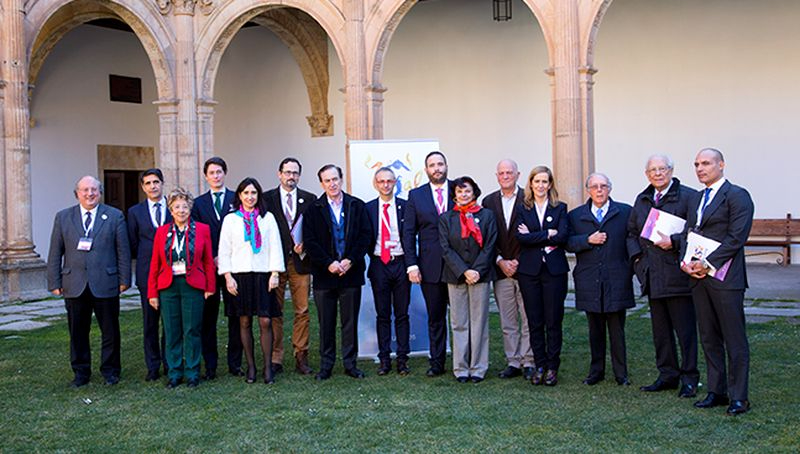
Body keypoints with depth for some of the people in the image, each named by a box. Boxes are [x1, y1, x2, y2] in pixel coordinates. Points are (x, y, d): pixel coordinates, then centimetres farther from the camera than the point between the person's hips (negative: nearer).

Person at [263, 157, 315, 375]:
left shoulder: (309, 199, 9)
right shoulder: (266, 198, 5)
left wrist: (306, 246, -8)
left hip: (300, 261, 1)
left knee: (302, 310, 2)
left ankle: (301, 357, 10)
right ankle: (275, 358, 9)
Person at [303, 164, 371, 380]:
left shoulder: (357, 206, 6)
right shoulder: (314, 210, 3)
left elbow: (365, 236, 1)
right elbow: (310, 241, -2)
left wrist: (350, 261, -9)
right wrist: (329, 263, -11)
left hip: (351, 272, 1)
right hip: (324, 274, 0)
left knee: (350, 321, 6)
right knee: (326, 322, 5)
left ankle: (350, 363, 15)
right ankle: (326, 364, 14)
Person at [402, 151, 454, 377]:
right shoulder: (416, 195, 6)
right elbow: (409, 232, 5)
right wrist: (411, 264, -3)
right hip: (430, 267, 1)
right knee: (435, 318, 9)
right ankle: (437, 363, 18)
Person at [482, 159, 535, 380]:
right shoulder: (489, 201, 9)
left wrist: (518, 261, -9)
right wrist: (500, 262, -3)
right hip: (501, 269, 3)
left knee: (528, 319, 0)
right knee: (507, 322, 7)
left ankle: (528, 362, 8)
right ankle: (513, 362, 15)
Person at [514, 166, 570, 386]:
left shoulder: (560, 208, 6)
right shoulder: (523, 209, 7)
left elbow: (562, 236, -9)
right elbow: (521, 237, -8)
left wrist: (533, 236, -10)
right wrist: (548, 235, -11)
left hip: (554, 270, -1)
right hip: (529, 270, 1)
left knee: (554, 321, 1)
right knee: (534, 321, 5)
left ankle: (552, 367, 10)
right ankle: (540, 365, 14)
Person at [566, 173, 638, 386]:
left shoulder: (625, 212, 6)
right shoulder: (576, 215, 9)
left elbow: (632, 240, 3)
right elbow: (569, 243, 1)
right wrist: (588, 240, -13)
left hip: (616, 280, -1)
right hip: (589, 282, 2)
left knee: (617, 329, 3)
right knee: (595, 329, 10)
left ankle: (621, 373, 12)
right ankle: (596, 370, 19)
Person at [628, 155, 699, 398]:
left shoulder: (688, 196, -6)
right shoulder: (642, 200, 14)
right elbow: (632, 231, 23)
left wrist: (674, 242, -20)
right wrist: (637, 256, 9)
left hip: (678, 275, -6)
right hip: (652, 276, 6)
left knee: (685, 330, 0)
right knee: (660, 330, 13)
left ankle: (689, 379, 9)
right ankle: (667, 375, 23)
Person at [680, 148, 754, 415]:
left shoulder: (737, 195, -5)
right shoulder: (696, 200, 19)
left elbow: (736, 237, -13)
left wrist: (708, 263, -17)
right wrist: (685, 261, -3)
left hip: (725, 278, -7)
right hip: (699, 277, 7)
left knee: (734, 339, -2)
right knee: (709, 338, 11)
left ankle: (738, 397, 4)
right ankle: (716, 392, 18)